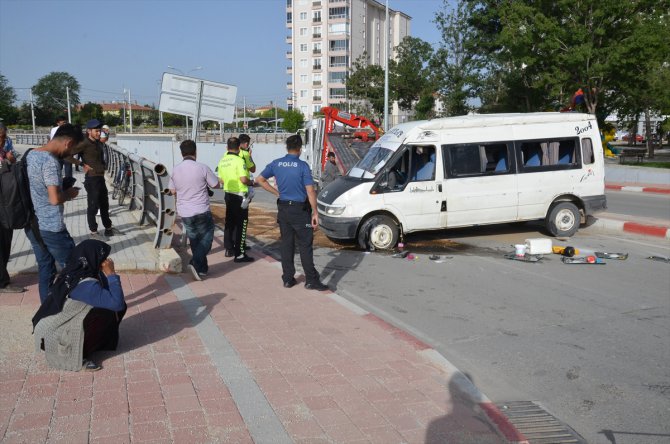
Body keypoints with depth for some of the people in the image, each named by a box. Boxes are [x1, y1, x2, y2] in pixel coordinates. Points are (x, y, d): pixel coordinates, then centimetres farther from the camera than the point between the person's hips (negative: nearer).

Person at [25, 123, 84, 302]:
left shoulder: (30, 155, 7)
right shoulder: (50, 162, -21)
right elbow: (55, 199, -28)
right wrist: (70, 193, -9)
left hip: (32, 225, 9)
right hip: (50, 228, -9)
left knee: (45, 270, 16)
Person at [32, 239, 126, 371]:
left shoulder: (73, 272, -1)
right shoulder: (85, 285, -28)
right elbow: (117, 304, -31)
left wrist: (104, 274, -6)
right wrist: (111, 273, -25)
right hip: (53, 335, -9)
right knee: (108, 313, -20)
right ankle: (79, 354, -7)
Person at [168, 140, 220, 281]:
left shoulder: (175, 170, 1)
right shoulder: (202, 168, -14)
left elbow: (173, 191, 11)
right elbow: (216, 185, -3)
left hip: (184, 212, 5)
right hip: (201, 211, -5)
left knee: (194, 239, 18)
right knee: (206, 237, 10)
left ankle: (202, 269, 24)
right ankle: (196, 263, -8)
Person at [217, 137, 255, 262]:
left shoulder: (222, 160, 6)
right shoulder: (239, 160, -17)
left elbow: (221, 180, 13)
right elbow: (244, 179, -24)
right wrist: (251, 183, -6)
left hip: (228, 194, 8)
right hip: (240, 195, -8)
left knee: (230, 222, 17)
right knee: (241, 224, -3)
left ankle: (229, 249, 25)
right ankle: (239, 254, -3)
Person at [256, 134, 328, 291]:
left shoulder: (276, 164, 2)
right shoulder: (302, 166, -13)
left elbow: (260, 180, 12)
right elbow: (310, 191, -16)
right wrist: (315, 213, -11)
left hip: (283, 209, 5)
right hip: (300, 209, -5)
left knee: (286, 243, 11)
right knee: (305, 245, 0)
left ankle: (288, 278, 16)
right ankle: (311, 280, 2)